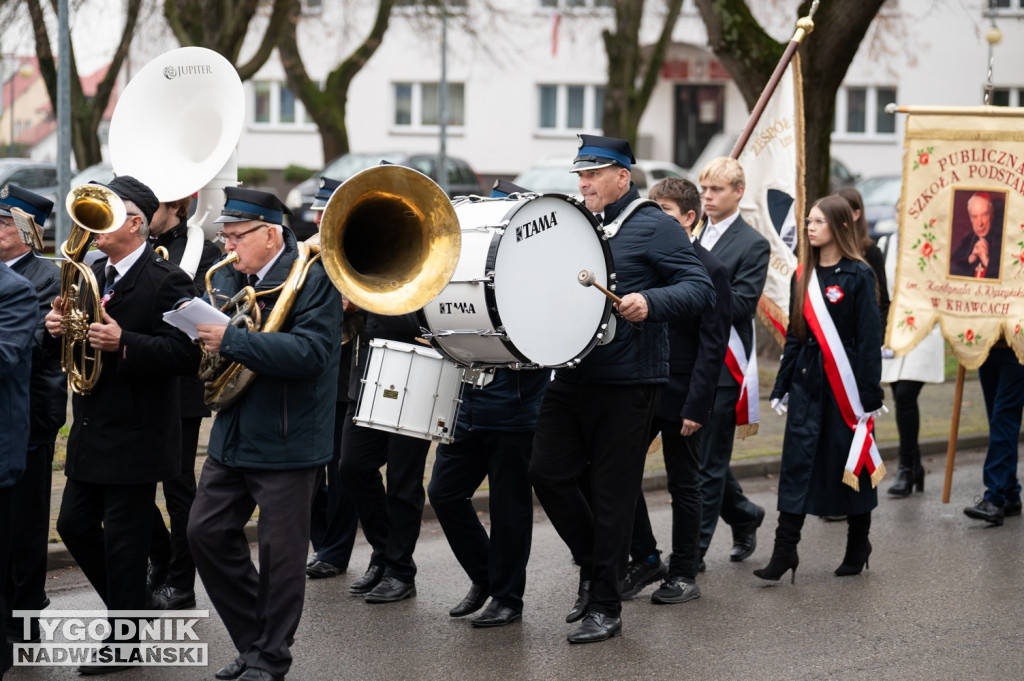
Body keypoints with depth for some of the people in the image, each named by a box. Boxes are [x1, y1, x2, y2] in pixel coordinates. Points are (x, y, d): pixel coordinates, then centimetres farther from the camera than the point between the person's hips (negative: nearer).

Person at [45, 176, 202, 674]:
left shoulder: (166, 281, -13)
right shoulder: (92, 274, 12)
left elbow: (185, 353, -21)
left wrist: (124, 344, -30)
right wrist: (57, 328, -3)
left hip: (135, 436, -8)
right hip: (91, 429, 8)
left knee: (123, 537, -1)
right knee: (74, 524, 12)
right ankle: (128, 607, 30)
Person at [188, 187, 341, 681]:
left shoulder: (313, 277, -14)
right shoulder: (227, 275, 8)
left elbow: (309, 352, -26)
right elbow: (209, 333, 16)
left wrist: (230, 340, -30)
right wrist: (196, 322, -8)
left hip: (285, 439, -7)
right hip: (232, 434, 7)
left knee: (280, 551, 2)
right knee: (206, 532, 8)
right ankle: (252, 641, 23)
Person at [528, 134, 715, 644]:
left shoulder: (653, 227, -6)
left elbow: (700, 289, -13)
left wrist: (650, 303, -29)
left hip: (626, 385, -7)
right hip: (571, 373, 7)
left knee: (611, 495, -1)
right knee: (547, 473, 2)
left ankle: (605, 608, 9)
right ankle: (593, 563, 25)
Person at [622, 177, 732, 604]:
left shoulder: (710, 271, -9)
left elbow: (713, 345, -12)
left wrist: (696, 406, -17)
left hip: (680, 397, -6)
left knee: (683, 485, 5)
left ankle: (684, 574, 16)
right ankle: (644, 560, 18)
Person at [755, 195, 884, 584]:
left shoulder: (857, 275, -7)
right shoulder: (803, 275, 10)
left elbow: (869, 339, -8)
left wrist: (870, 394, -11)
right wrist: (782, 387, 11)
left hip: (845, 383, -5)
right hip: (806, 381, 5)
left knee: (850, 463, 6)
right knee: (796, 464, -2)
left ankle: (858, 545, 21)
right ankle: (785, 549, -3)